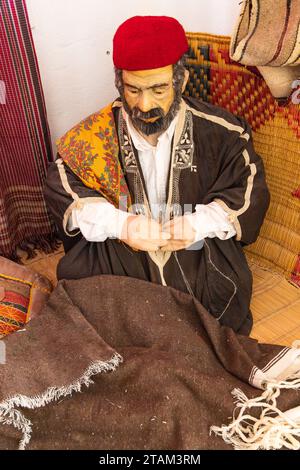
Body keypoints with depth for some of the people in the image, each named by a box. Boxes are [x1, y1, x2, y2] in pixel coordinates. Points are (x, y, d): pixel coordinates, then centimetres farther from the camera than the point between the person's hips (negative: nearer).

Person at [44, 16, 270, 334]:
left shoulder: (219, 132, -6)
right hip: (114, 252, 1)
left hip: (198, 249, 0)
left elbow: (251, 189, -1)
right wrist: (119, 224, -21)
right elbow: (59, 187, -4)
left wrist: (200, 223, -19)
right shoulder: (96, 134, -5)